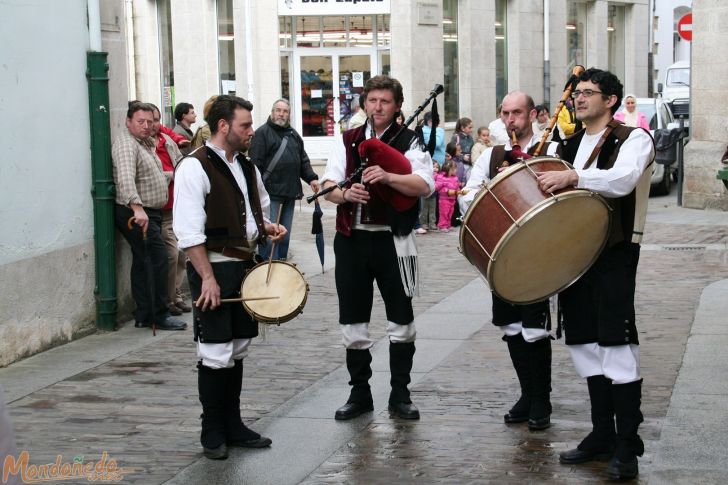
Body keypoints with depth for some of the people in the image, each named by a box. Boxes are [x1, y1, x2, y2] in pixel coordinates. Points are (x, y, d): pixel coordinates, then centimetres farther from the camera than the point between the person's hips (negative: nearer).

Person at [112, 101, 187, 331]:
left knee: (142, 263, 11)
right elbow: (126, 179, -30)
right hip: (137, 214, -10)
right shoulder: (126, 145, -14)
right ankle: (160, 315, -7)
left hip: (150, 213, 10)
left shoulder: (147, 142, 18)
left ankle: (143, 316, 14)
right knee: (157, 260, -12)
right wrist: (137, 208, -42)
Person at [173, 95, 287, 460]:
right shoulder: (195, 167, -14)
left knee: (237, 350, 14)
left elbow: (259, 211, 27)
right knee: (215, 355, -2)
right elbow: (189, 231, -18)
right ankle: (212, 433, 10)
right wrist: (208, 278, -21)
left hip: (245, 267, 8)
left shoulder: (246, 167, 12)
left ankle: (233, 425, 24)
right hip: (214, 268, -8)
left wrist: (267, 228, 5)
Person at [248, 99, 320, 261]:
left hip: (290, 194, 7)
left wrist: (311, 178, 4)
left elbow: (303, 161, 21)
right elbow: (255, 163, -11)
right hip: (270, 194, -7)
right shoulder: (262, 133, -4)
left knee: (285, 236, 12)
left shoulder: (294, 135, 19)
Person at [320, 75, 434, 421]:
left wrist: (387, 177, -28)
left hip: (392, 240, -3)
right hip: (351, 239, 3)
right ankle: (359, 393, 20)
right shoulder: (347, 141, 10)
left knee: (401, 320, 4)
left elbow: (425, 185, -14)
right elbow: (327, 185, 5)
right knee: (353, 320, 8)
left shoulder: (408, 141, -1)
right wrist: (345, 194, -17)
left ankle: (400, 395, 16)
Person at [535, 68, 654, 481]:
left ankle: (628, 445, -3)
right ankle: (602, 434, 20)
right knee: (586, 344, 10)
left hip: (614, 252, -7)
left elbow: (623, 179, -23)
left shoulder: (633, 138, -4)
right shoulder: (569, 145, 17)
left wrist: (573, 177, -32)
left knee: (616, 345, -9)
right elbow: (552, 193, 24)